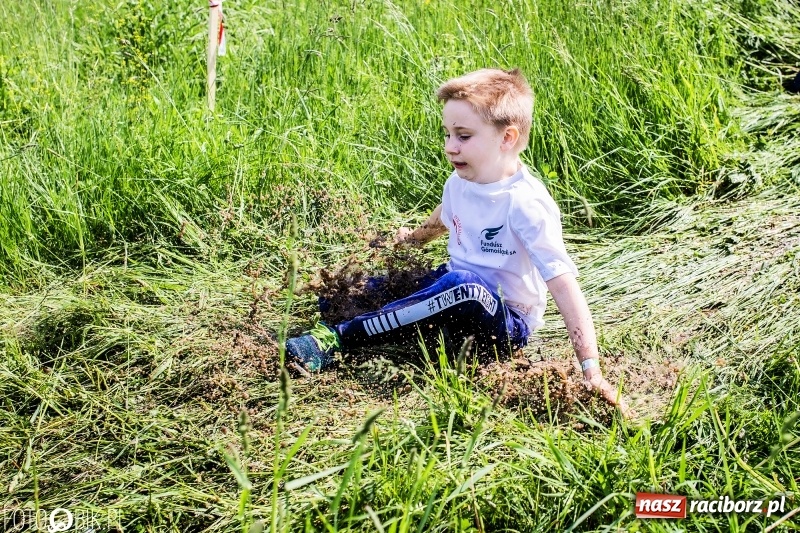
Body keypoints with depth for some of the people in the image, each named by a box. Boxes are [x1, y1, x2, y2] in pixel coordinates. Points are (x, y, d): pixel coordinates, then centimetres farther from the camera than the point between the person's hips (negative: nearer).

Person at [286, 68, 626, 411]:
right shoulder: (459, 182, -2)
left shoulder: (525, 203, -24)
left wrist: (591, 369, -34)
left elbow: (564, 285, -29)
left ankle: (341, 338, -32)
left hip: (507, 326, -8)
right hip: (457, 296, 8)